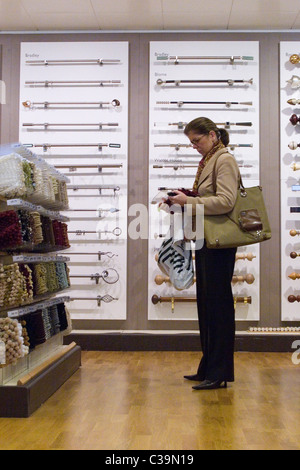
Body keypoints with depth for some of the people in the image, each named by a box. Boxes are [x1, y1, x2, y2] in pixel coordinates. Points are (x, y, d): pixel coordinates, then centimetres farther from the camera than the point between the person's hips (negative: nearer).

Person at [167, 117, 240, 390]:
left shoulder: (225, 159, -9)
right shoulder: (207, 161, 18)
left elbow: (226, 201, -22)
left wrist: (188, 201, -20)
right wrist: (183, 200, 4)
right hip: (205, 242, 10)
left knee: (219, 305, -4)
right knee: (206, 305, 14)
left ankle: (220, 374, 6)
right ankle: (208, 369, 25)